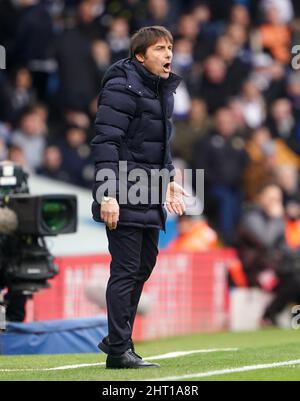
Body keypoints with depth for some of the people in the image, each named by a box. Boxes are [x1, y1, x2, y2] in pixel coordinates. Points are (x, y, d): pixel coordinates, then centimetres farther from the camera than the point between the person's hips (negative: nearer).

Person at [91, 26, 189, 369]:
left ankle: (117, 338, 27)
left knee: (144, 266, 15)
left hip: (149, 195, 9)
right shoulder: (122, 87, -13)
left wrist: (168, 180, 19)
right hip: (123, 196, -9)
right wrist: (108, 194, -24)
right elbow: (106, 141, -18)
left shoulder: (162, 89, 16)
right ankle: (119, 351, -4)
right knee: (126, 270, -8)